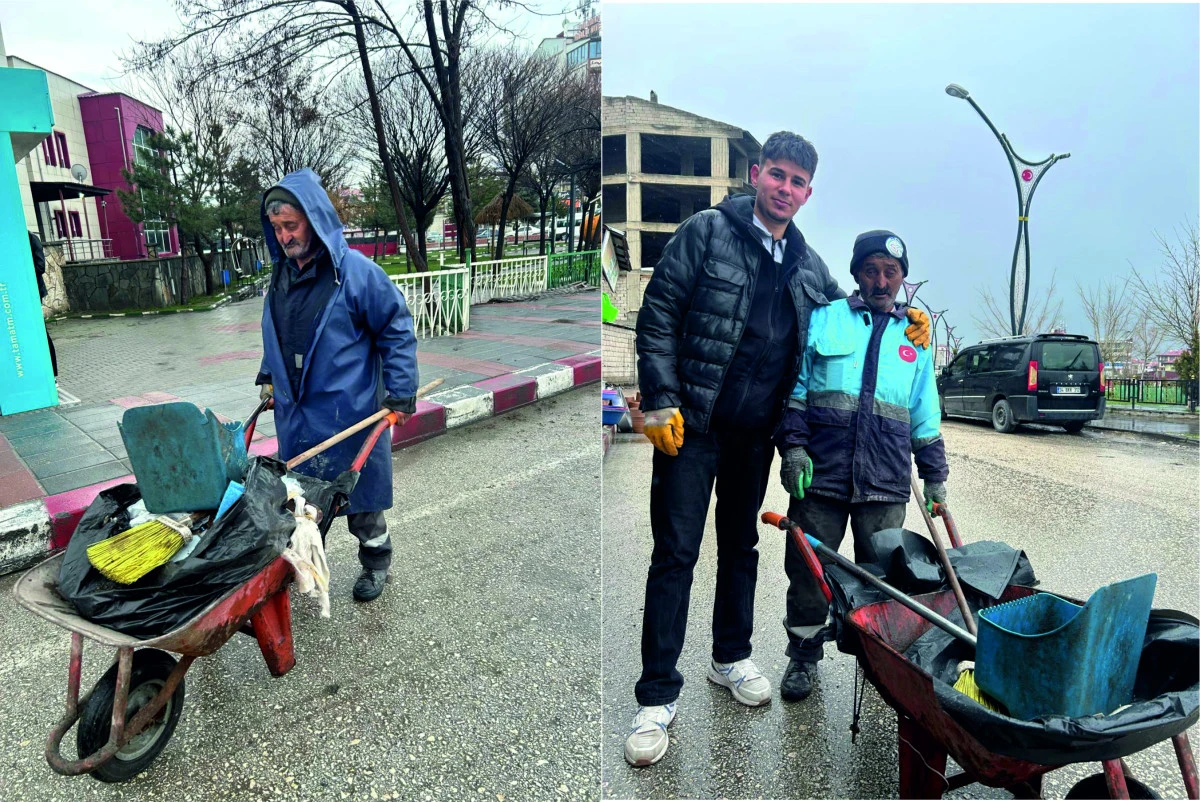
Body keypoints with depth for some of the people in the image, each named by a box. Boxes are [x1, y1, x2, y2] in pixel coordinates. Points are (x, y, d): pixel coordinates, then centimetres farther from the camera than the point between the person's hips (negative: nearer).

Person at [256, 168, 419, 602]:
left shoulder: (356, 271, -14)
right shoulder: (281, 273, 7)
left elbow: (398, 330, -11)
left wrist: (400, 392, -13)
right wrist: (268, 376, 20)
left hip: (347, 412, -6)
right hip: (295, 413, 6)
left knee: (359, 492, 6)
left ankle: (375, 562, 27)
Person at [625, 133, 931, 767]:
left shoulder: (808, 265, 11)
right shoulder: (706, 231, -4)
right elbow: (657, 316, -8)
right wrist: (661, 402, -15)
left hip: (757, 432, 6)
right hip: (692, 426, -5)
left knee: (741, 544, 17)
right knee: (676, 552, -3)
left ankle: (731, 656, 37)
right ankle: (657, 697, 7)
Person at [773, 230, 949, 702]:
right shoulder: (823, 319, 6)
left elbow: (925, 418, 20)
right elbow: (794, 388, 4)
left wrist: (934, 474, 17)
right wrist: (793, 446, -7)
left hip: (886, 484, 2)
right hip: (820, 473, -2)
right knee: (807, 570, 4)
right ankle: (804, 655, 22)